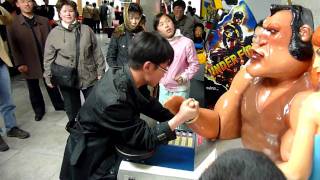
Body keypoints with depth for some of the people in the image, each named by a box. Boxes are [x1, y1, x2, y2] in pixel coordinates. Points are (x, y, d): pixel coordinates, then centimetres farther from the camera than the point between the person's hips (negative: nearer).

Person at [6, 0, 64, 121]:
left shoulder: (44, 21, 2)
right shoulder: (12, 24, -4)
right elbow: (13, 46, -5)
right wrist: (20, 63, -11)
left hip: (47, 60, 1)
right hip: (29, 63, -1)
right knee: (33, 88, 13)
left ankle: (59, 104, 32)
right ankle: (39, 110, 31)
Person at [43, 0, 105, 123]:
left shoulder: (86, 30, 1)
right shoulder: (54, 33, 0)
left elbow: (97, 52, 3)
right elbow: (48, 58, 4)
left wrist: (100, 71, 1)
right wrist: (48, 77, 2)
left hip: (89, 77, 0)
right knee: (72, 109, 15)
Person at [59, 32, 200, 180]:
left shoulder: (128, 78, -12)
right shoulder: (114, 101, -35)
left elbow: (152, 106, 2)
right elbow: (145, 140, -24)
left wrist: (181, 112, -7)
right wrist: (180, 117, -23)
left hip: (108, 143, 7)